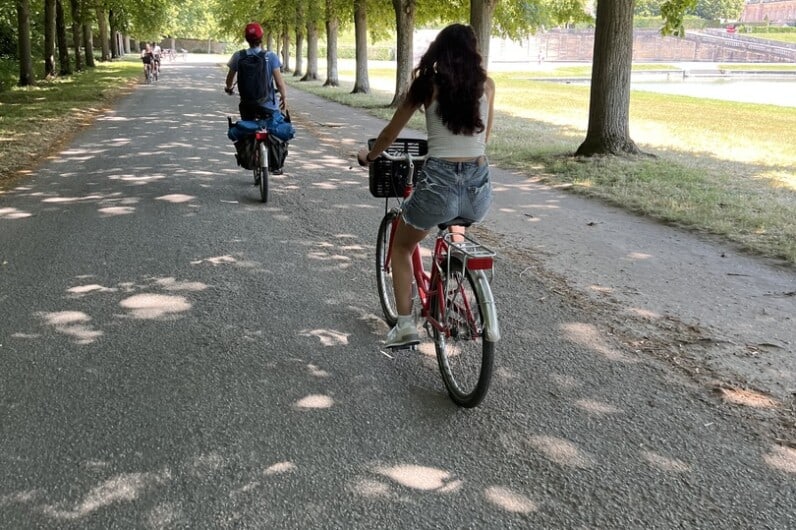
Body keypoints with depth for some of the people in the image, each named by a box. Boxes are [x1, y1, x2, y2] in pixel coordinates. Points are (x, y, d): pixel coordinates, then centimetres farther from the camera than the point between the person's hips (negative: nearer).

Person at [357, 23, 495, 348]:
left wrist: (368, 156, 30)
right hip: (479, 185, 3)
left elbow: (392, 132, 11)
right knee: (454, 228, 39)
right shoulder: (486, 84, 8)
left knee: (402, 247, 23)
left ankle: (405, 326, 14)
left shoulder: (427, 83, 3)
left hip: (439, 182, -3)